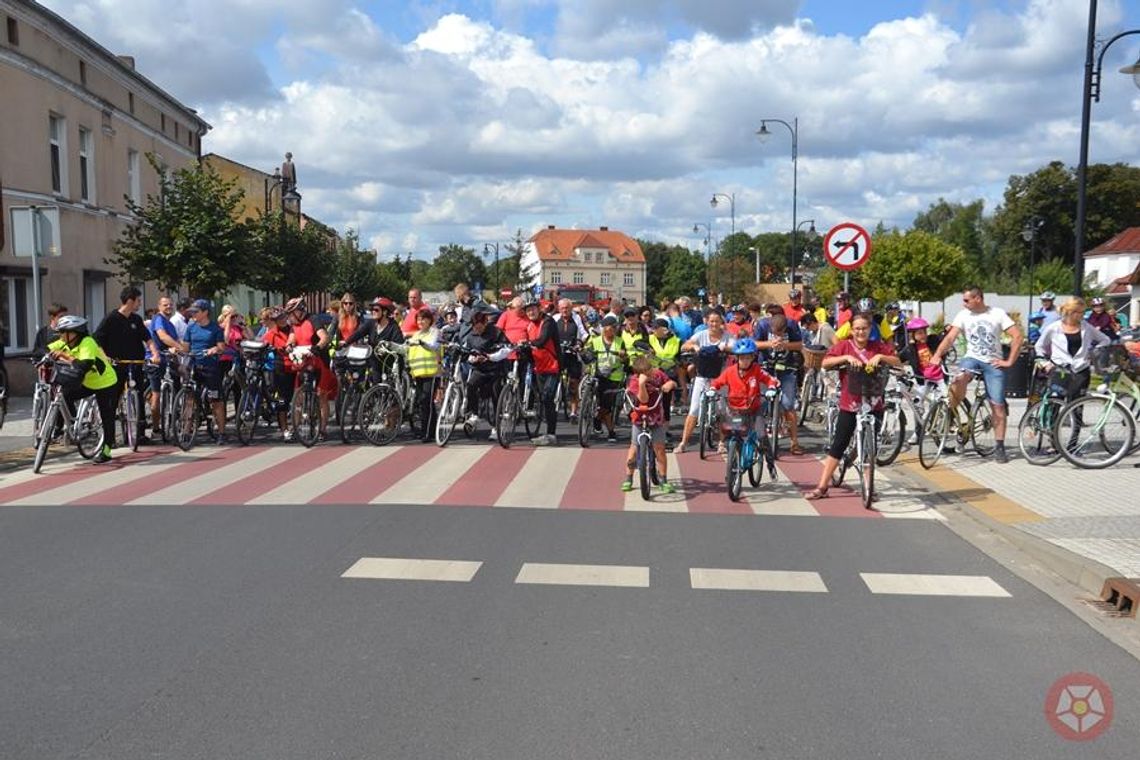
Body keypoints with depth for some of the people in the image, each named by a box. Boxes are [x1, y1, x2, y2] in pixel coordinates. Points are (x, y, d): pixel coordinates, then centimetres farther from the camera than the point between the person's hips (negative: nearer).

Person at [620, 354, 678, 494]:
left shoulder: (658, 374, -3)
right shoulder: (635, 381, -18)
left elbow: (673, 383, 5)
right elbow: (643, 399, -30)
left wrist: (669, 384, -18)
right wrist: (641, 384, -44)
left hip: (657, 418, 2)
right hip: (640, 419, -2)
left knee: (660, 449, 0)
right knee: (634, 448, 6)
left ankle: (663, 480, 9)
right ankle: (628, 479, 20)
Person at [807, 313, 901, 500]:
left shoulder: (878, 346, 3)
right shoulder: (844, 346, -2)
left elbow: (897, 362, -3)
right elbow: (825, 363, -13)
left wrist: (880, 357, -19)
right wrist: (846, 357, -24)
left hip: (873, 404, 1)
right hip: (849, 404, -1)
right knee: (838, 445, 1)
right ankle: (822, 487, 4)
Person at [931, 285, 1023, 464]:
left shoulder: (997, 314, -2)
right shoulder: (963, 315, 2)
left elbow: (1018, 337, -4)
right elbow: (950, 337, -8)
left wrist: (1009, 361, -9)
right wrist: (937, 355, -24)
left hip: (993, 363, -1)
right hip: (972, 358, 1)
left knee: (998, 405, -3)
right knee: (959, 378, -35)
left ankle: (1000, 447, 6)